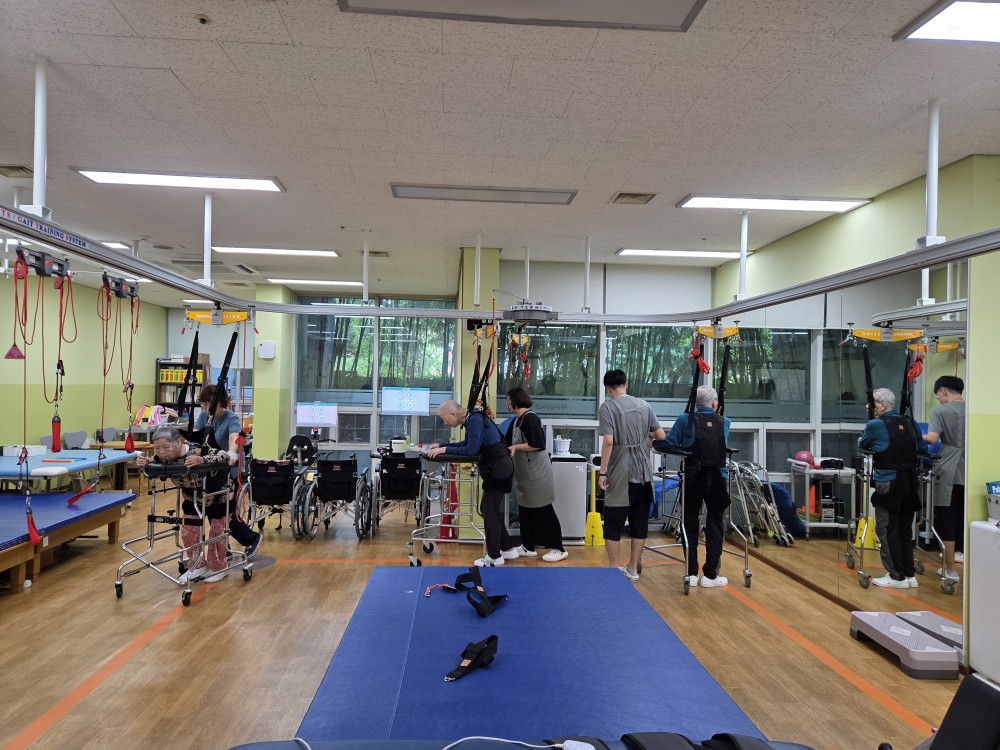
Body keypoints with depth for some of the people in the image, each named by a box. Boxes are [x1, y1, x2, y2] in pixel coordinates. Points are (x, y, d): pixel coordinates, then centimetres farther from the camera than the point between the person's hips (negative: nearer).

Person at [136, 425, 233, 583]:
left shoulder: (198, 451, -39)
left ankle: (218, 568, 29)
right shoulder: (162, 457, -21)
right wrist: (141, 464, -25)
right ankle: (198, 565, 30)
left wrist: (202, 460, -61)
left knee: (216, 533, 7)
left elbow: (225, 457, -46)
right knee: (188, 534, 7)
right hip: (192, 498, 5)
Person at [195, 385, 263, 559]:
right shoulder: (204, 416, 0)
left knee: (227, 512, -2)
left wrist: (231, 453, -60)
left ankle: (253, 538, 19)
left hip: (230, 471, -6)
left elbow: (234, 438, -39)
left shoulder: (232, 419, -19)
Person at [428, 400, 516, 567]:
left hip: (499, 468, -10)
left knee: (490, 511, 0)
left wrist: (445, 450, -15)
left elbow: (471, 449, -23)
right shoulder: (471, 419, 9)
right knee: (489, 508, 17)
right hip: (497, 467, 10)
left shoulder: (475, 420, -20)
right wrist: (441, 446, 16)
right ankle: (508, 548, 26)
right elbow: (466, 444, 21)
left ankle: (494, 557, 10)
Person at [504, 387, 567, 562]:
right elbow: (505, 442, 17)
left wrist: (516, 447, -16)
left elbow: (538, 444, -23)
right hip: (525, 474, 9)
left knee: (543, 511, -2)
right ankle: (528, 547, 24)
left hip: (537, 473, -9)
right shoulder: (516, 421, 11)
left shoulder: (530, 418, -17)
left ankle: (558, 549, 7)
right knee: (525, 510, 14)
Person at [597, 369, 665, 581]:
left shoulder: (607, 407, -6)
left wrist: (602, 472, -12)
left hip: (620, 473, -5)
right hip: (643, 471, 5)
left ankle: (614, 570, 8)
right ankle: (632, 569, 19)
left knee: (614, 523, 5)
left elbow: (608, 441, -16)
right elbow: (661, 436, 9)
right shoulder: (644, 405, 8)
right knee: (639, 522, 11)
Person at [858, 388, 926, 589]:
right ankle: (909, 575, 19)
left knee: (886, 530, 2)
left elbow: (862, 445, 6)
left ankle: (897, 576, 5)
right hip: (910, 482, 6)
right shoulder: (909, 423, 7)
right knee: (905, 529, 14)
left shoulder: (875, 424, -9)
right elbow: (922, 448, 15)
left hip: (889, 483, -6)